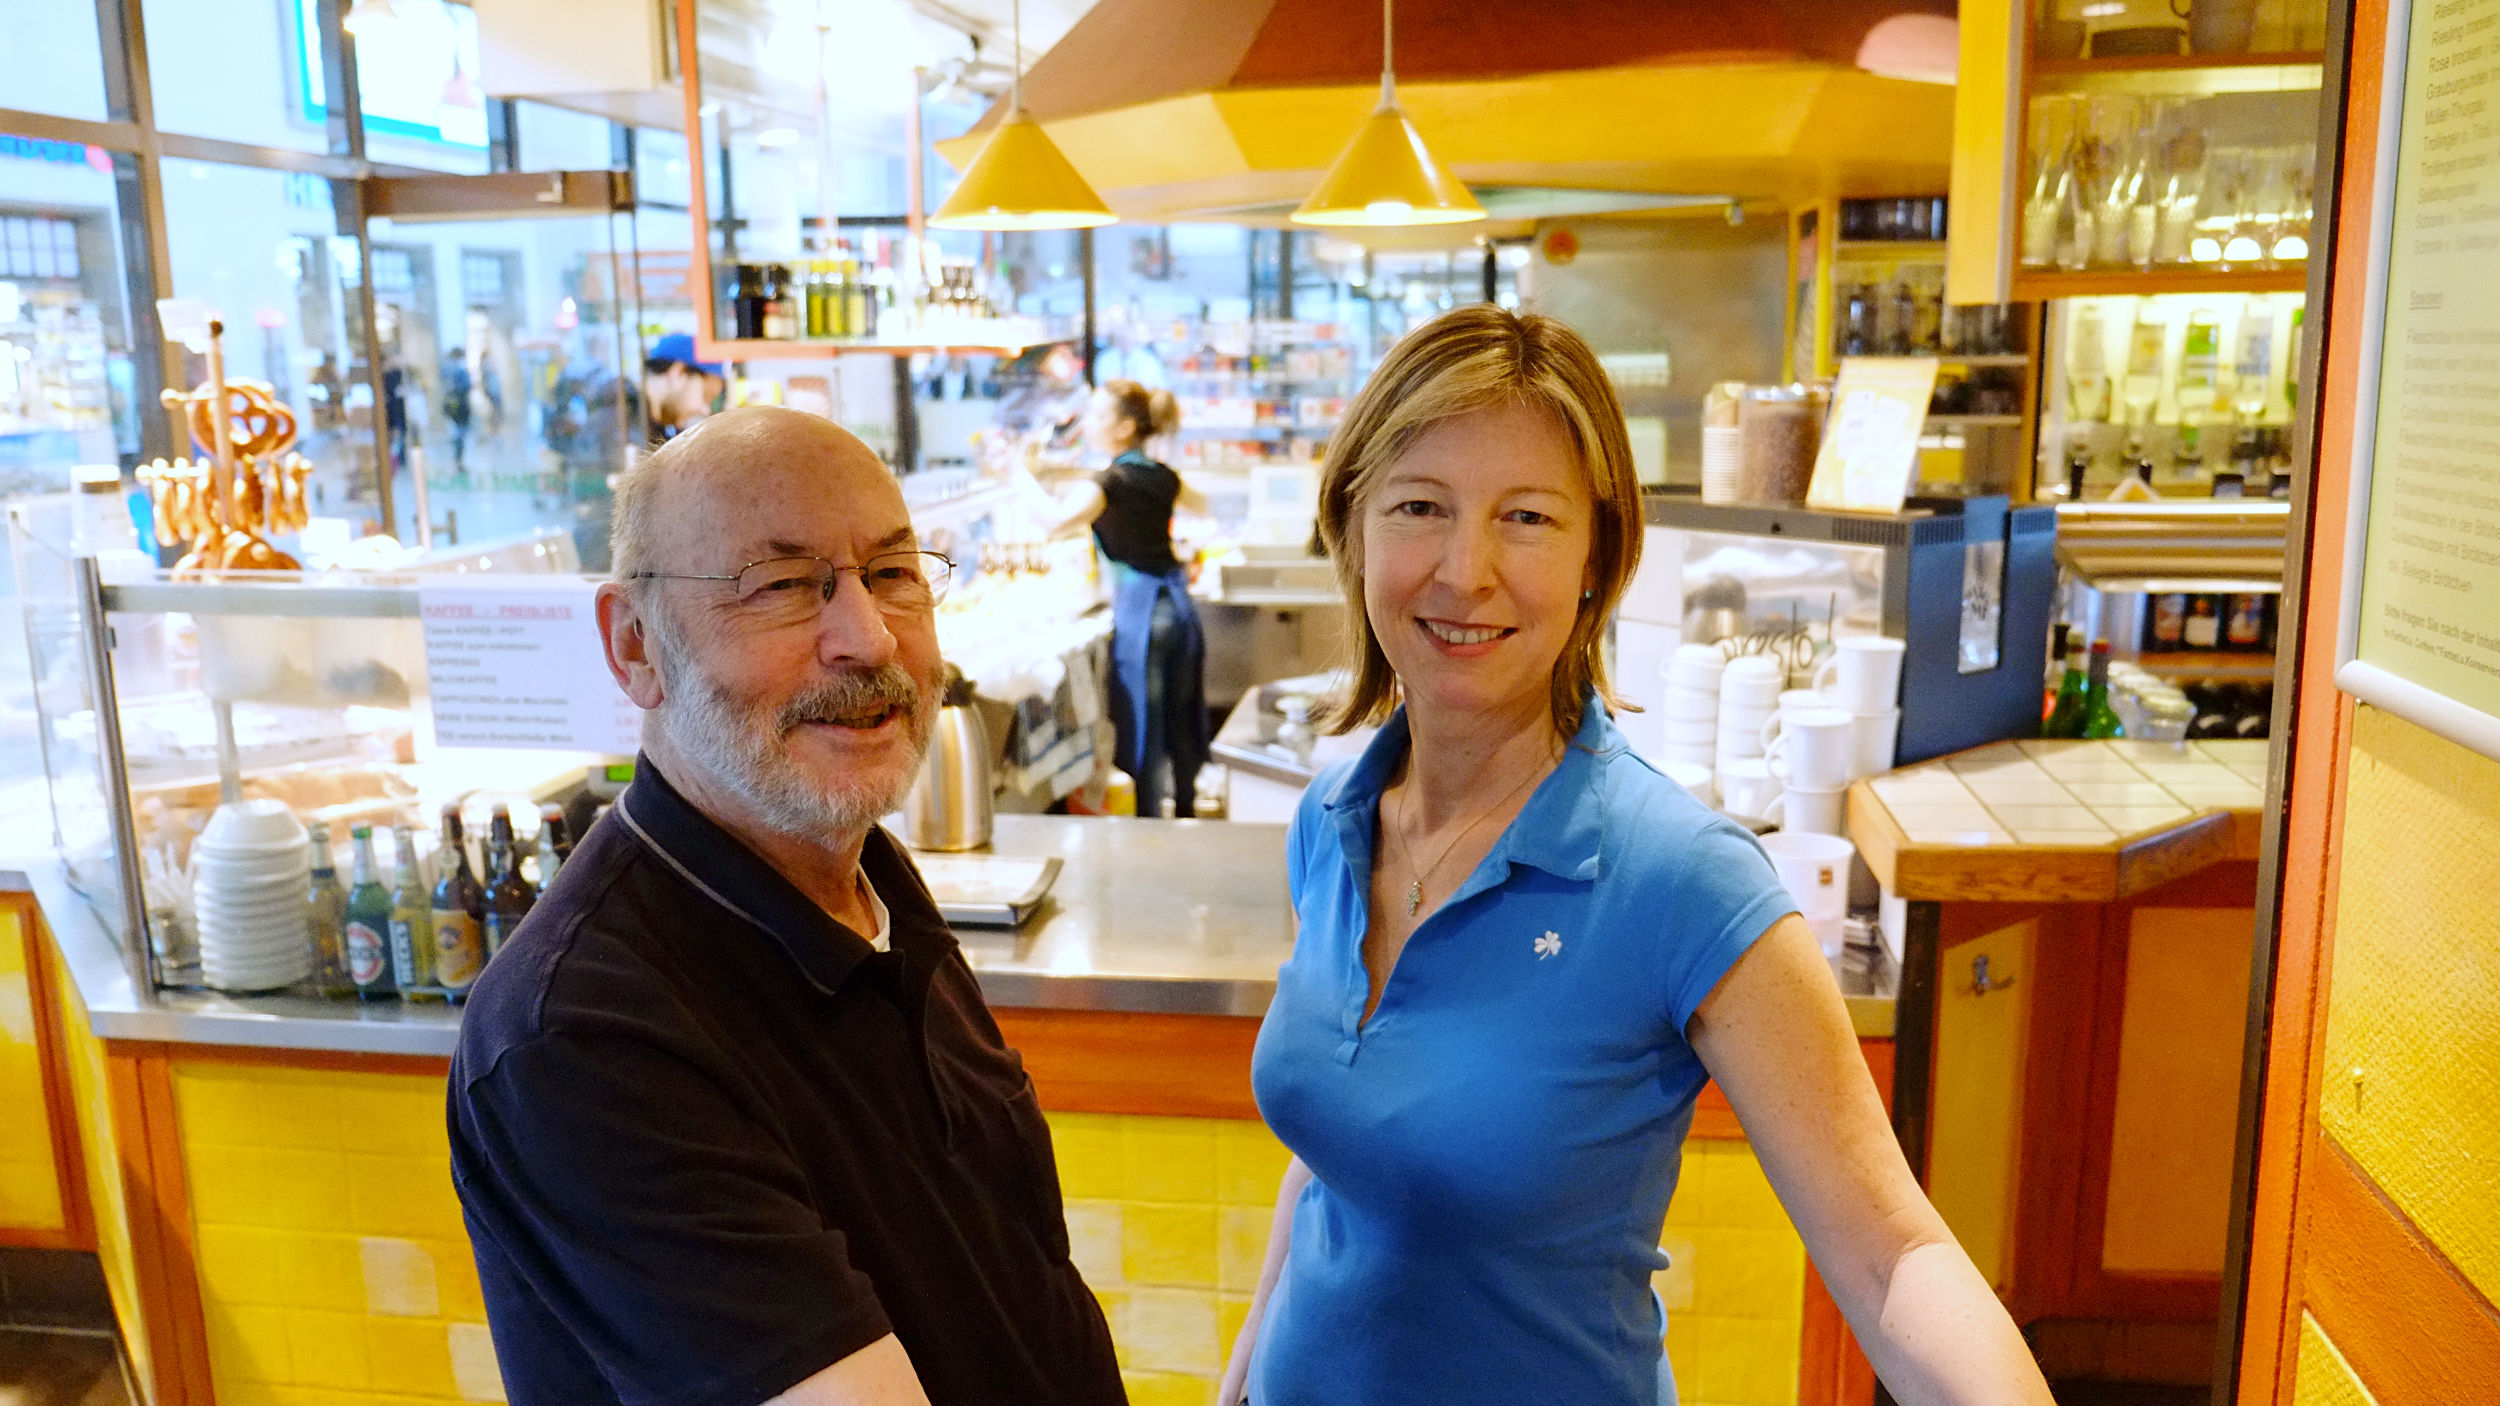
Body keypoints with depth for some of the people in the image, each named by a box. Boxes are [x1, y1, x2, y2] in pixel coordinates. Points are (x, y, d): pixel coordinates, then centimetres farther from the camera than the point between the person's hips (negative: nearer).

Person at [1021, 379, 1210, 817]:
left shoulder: (1109, 482, -13)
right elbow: (1201, 506, 31)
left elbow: (1057, 520, -30)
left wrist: (1022, 475, -20)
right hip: (1179, 602, 7)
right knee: (1180, 719, 17)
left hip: (1141, 609, -7)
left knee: (1143, 728, 1)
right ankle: (1186, 809, 29)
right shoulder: (1162, 476, 9)